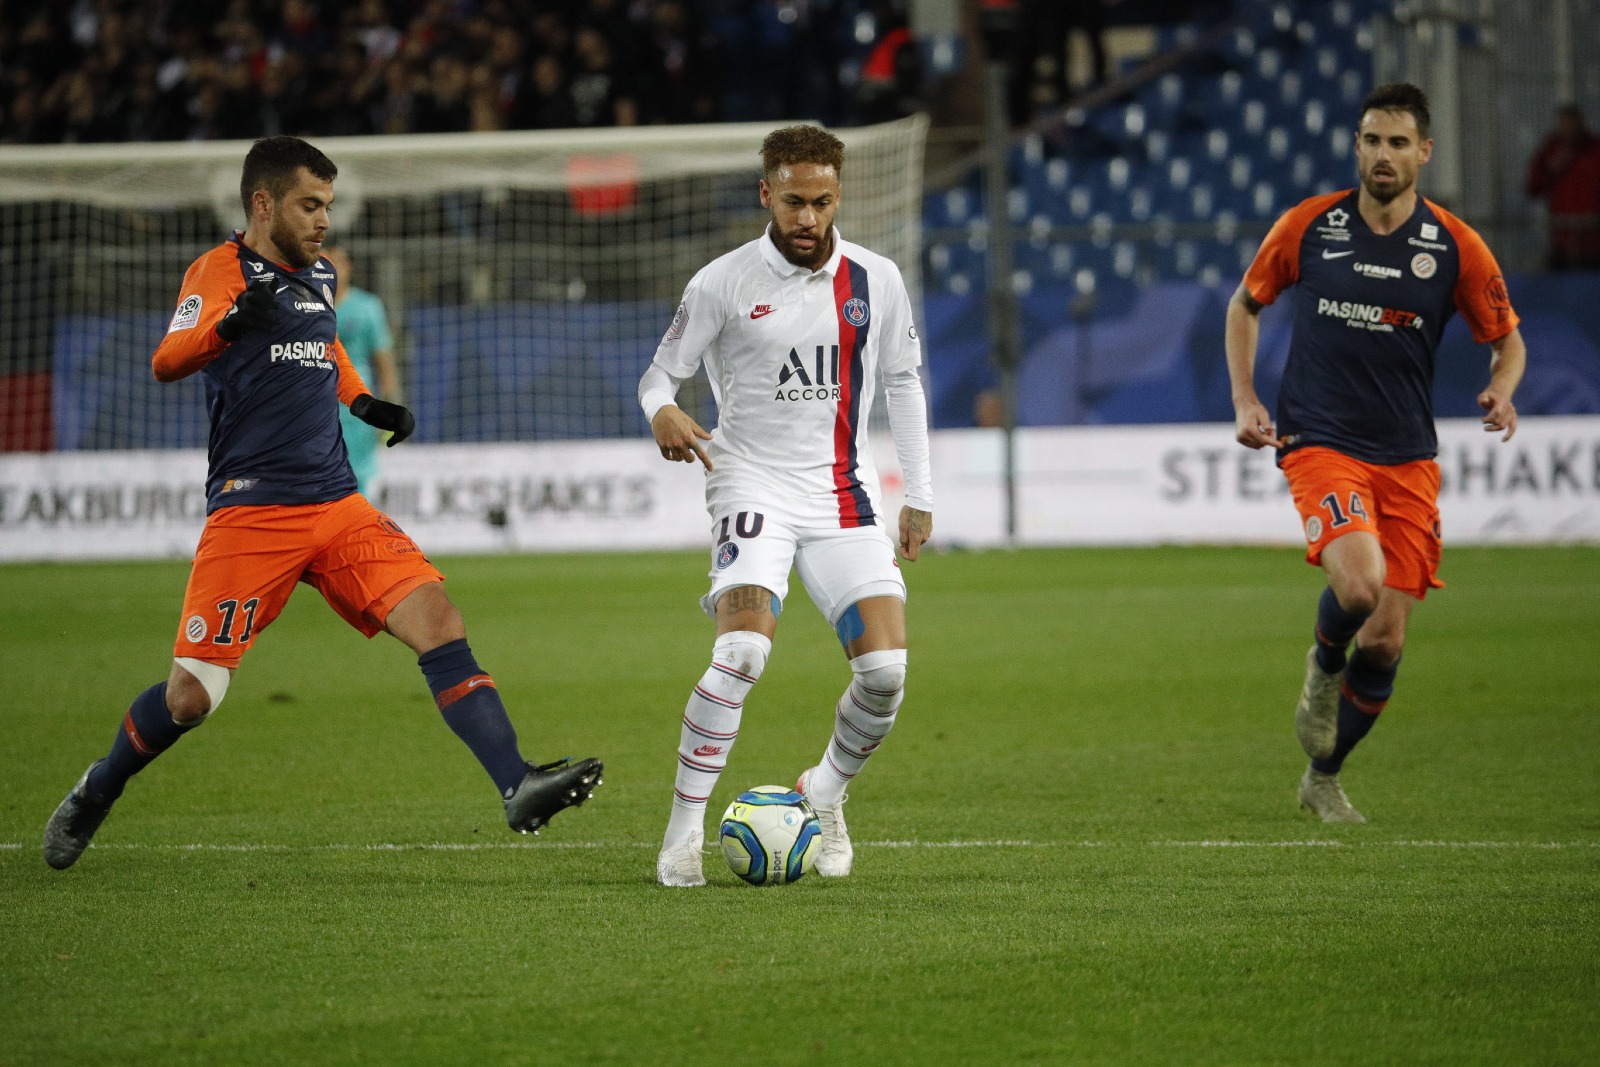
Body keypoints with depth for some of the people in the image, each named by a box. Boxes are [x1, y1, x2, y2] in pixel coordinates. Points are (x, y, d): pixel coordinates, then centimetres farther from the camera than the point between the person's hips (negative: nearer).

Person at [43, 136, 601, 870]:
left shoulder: (320, 277, 15)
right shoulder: (221, 271, -7)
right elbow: (168, 361, -25)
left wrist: (363, 403, 20)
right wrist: (228, 326, -45)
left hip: (337, 506, 6)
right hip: (250, 510, -6)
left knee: (436, 618, -13)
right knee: (191, 696, -5)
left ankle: (517, 786, -19)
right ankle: (97, 793, 23)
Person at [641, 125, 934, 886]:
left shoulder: (875, 281, 5)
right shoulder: (723, 284, -4)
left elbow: (901, 384, 15)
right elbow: (662, 372, 3)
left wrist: (919, 496, 14)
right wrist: (662, 411, -21)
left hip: (846, 497, 3)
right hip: (754, 487, -3)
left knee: (885, 668, -10)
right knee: (742, 652, -25)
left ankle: (825, 796, 19)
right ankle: (684, 830, -14)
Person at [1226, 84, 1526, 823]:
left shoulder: (1455, 247, -1)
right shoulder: (1308, 226, -2)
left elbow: (1507, 340, 11)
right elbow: (1245, 304, 14)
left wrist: (1501, 393, -12)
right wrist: (1245, 401, 3)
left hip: (1408, 458, 2)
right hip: (1319, 443, -2)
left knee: (1386, 639, 1)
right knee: (1359, 582, -29)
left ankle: (1324, 779, 23)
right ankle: (1324, 664, 7)